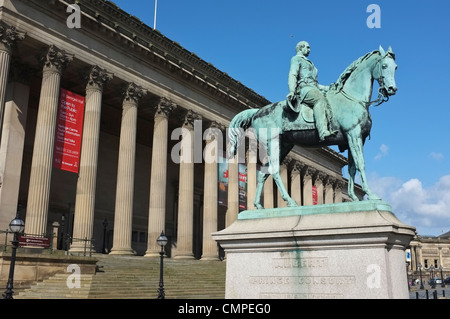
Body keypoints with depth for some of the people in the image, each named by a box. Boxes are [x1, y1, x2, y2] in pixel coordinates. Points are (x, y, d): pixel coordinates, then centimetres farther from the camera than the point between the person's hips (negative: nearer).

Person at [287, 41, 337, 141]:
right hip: (303, 88, -8)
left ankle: (332, 128, -39)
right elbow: (292, 75, -5)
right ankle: (323, 133, -53)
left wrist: (328, 88, 25)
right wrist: (292, 91, -22)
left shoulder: (309, 63, 39)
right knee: (320, 99, -36)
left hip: (314, 88, 9)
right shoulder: (296, 59, 14)